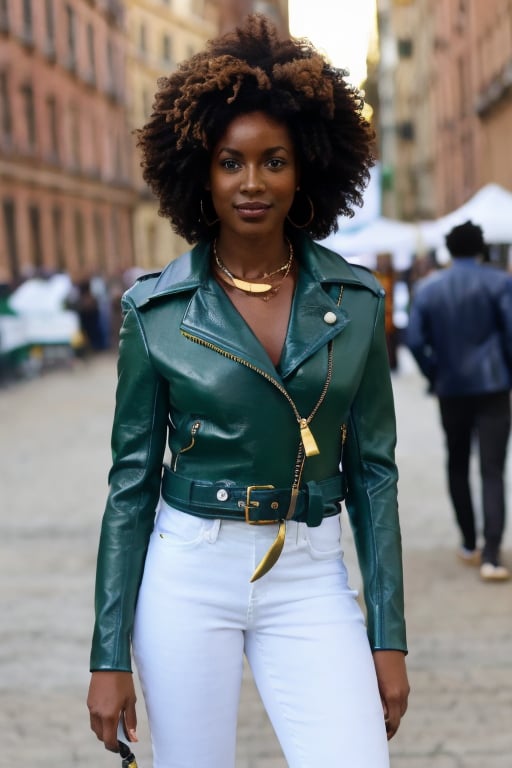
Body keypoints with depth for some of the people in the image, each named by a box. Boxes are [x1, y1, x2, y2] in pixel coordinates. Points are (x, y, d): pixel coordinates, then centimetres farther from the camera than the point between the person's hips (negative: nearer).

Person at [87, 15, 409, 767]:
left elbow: (372, 472, 3)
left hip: (309, 580, 1)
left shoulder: (354, 300, 0)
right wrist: (110, 655, -2)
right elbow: (132, 479, -1)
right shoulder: (156, 308, -4)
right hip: (188, 574, -1)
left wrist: (389, 638, 0)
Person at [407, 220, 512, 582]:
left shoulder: (427, 288, 4)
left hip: (451, 389, 3)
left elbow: (415, 341, 0)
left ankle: (469, 545, 24)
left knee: (458, 466, 18)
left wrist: (435, 376, 10)